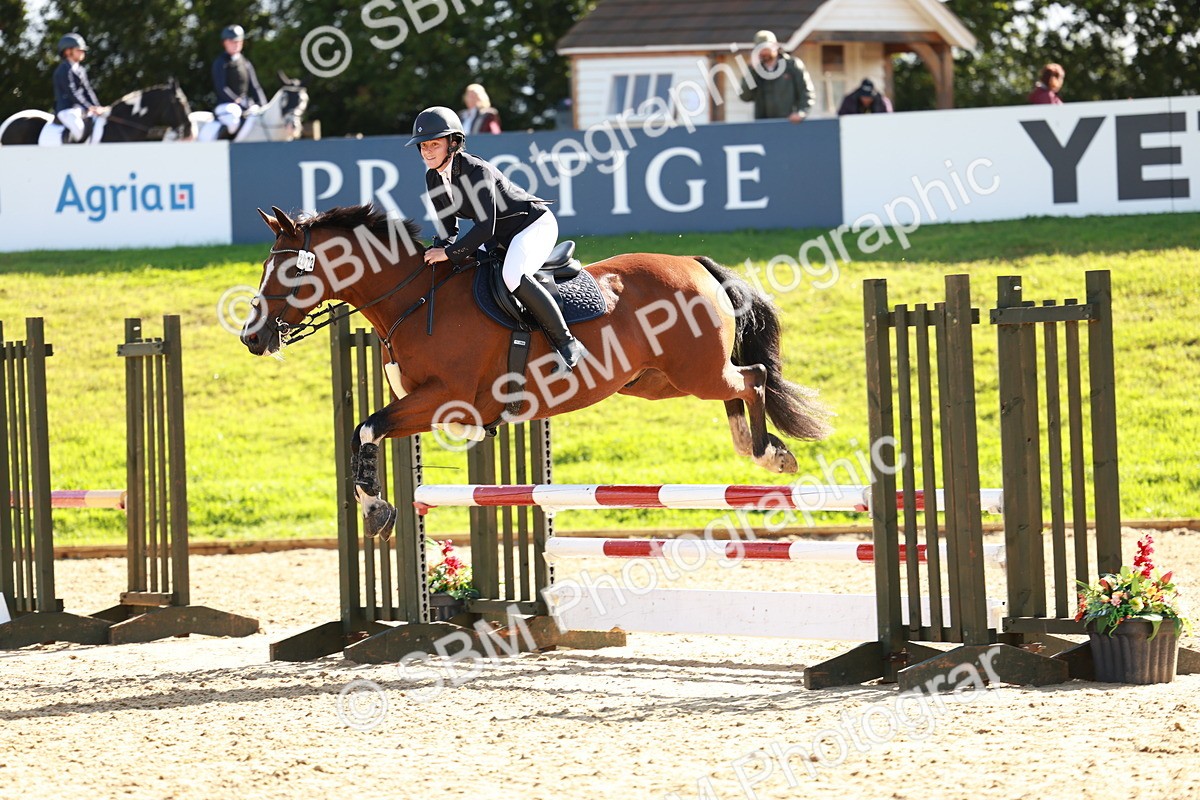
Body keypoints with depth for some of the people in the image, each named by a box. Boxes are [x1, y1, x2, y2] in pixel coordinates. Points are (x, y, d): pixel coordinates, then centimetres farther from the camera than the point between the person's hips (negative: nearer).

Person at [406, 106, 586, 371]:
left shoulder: (477, 171, -28)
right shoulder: (433, 179, -3)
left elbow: (485, 227, -33)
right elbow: (448, 226, 5)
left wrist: (450, 253, -30)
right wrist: (440, 251, -15)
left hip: (534, 224, -9)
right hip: (500, 235, 9)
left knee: (513, 277, -34)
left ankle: (567, 344, -27)